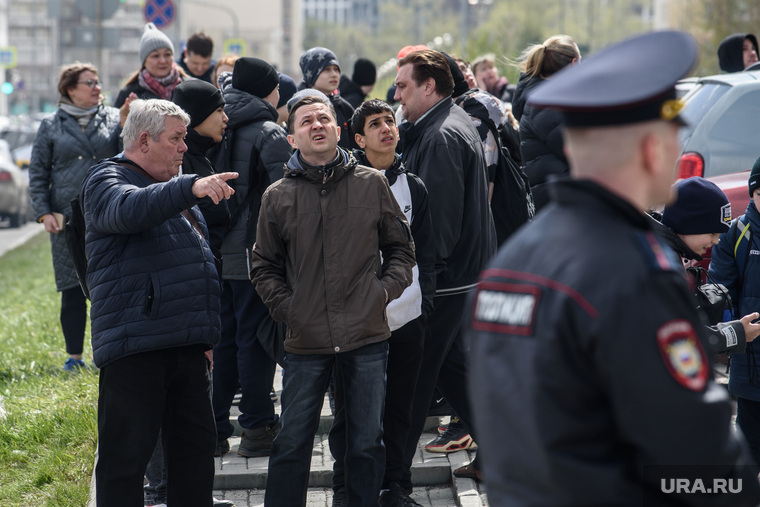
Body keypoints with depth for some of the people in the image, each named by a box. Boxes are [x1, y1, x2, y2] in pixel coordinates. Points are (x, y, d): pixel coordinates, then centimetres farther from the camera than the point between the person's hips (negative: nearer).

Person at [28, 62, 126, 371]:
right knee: (72, 290, 4)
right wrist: (43, 212, 0)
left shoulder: (113, 118, 8)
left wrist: (125, 126, -15)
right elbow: (37, 175, 10)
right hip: (68, 221, 0)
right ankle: (74, 355, 13)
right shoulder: (51, 127, 9)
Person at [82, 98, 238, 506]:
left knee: (195, 448, 11)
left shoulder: (174, 190, 23)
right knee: (125, 457, -5)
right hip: (134, 346, -8)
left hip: (187, 347, 8)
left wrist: (205, 335, 27)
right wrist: (191, 188, -42)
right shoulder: (106, 180, -3)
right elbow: (128, 209, -29)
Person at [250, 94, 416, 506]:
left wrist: (385, 291, -2)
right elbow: (264, 267, 12)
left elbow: (401, 249, 12)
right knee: (292, 443, 4)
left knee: (367, 442, 8)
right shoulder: (278, 197, 4)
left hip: (367, 336, 0)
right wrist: (286, 308, -1)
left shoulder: (372, 185, 5)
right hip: (305, 340, 0)